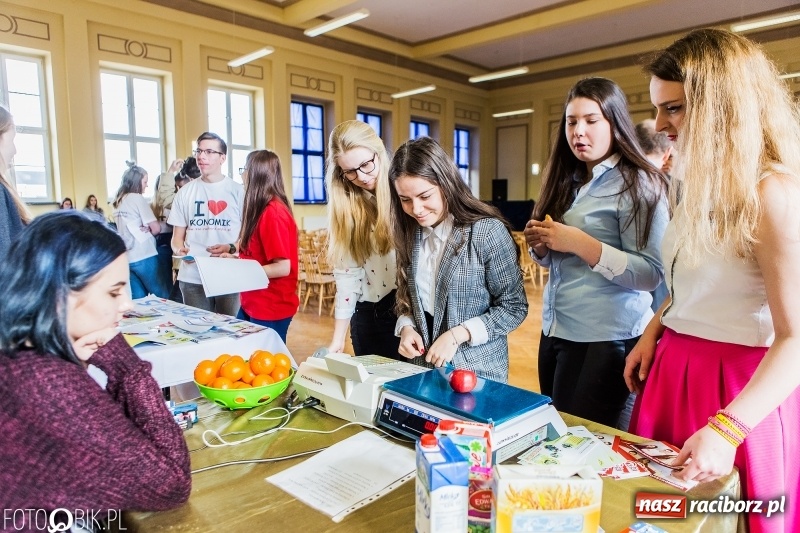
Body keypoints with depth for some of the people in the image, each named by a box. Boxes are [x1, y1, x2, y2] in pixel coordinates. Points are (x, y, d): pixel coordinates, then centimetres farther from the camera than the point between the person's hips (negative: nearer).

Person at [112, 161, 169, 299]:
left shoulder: (118, 202, 13)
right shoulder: (137, 198, -8)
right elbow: (156, 228, -12)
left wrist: (145, 230, 3)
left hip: (126, 257, 8)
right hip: (143, 256, -7)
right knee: (163, 297, 0)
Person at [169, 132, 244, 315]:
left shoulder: (237, 191, 2)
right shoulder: (185, 192, 10)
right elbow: (177, 237, 12)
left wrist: (230, 248, -16)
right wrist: (179, 250, -10)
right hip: (193, 279, 2)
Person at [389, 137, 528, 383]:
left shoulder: (488, 231, -16)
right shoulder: (410, 235, 1)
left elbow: (514, 307, -12)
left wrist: (457, 334, -20)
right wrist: (406, 327, -9)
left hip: (477, 371, -5)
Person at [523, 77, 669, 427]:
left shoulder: (638, 184, -9)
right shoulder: (566, 182, 11)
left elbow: (652, 274, -17)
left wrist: (581, 243, -23)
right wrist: (540, 245, -4)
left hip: (604, 340, -7)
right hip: (554, 332, 7)